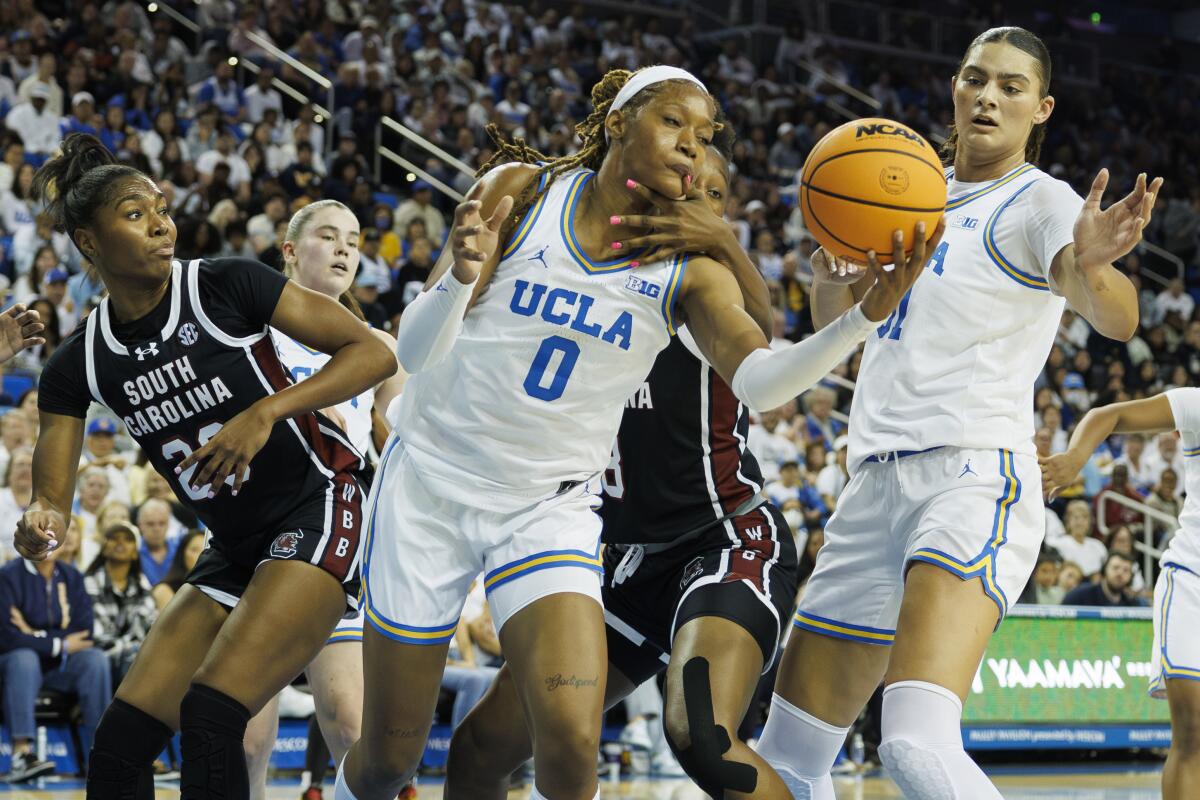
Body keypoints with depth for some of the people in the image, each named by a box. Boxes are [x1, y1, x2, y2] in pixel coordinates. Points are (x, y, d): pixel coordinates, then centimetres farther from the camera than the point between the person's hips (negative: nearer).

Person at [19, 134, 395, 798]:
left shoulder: (228, 285, -11)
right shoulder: (79, 363, 2)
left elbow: (375, 353, -11)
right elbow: (50, 493, -2)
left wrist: (266, 413, -23)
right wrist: (39, 523, -27)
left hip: (318, 513, -6)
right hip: (236, 550, 6)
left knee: (210, 714, -23)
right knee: (119, 743, 0)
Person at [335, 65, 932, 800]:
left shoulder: (689, 265, -5)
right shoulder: (522, 190, -8)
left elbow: (761, 380, -24)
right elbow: (416, 352, -12)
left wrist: (873, 311, -39)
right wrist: (461, 277, -34)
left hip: (550, 509, 1)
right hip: (431, 483, -1)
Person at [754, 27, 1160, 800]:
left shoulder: (1041, 202, -2)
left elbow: (1118, 319, -20)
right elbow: (831, 321, 23)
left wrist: (1091, 266, -45)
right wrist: (834, 268, -1)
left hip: (976, 480, -7)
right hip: (878, 481, 7)